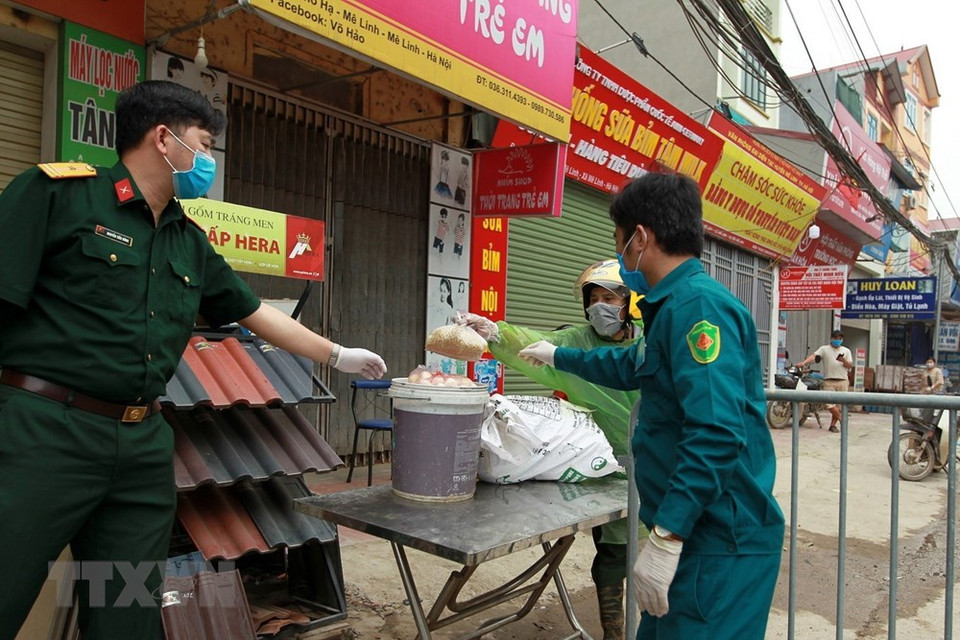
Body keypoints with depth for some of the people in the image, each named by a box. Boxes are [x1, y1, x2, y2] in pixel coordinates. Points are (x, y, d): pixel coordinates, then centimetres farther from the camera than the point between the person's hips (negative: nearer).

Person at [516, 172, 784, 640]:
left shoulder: (698, 304, -19)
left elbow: (716, 434, -29)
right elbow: (634, 367, 32)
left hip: (719, 545, -10)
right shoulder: (676, 304, 13)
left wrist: (666, 536, -27)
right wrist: (557, 356, 42)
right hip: (696, 534, 10)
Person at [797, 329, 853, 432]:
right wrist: (804, 362, -28)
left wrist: (843, 361, -13)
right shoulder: (824, 349, 5)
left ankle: (833, 424, 14)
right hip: (829, 381, -2)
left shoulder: (846, 351, 14)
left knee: (839, 404, 3)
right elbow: (814, 356, -10)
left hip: (842, 381, 2)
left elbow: (850, 366, 9)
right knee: (830, 404, -12)